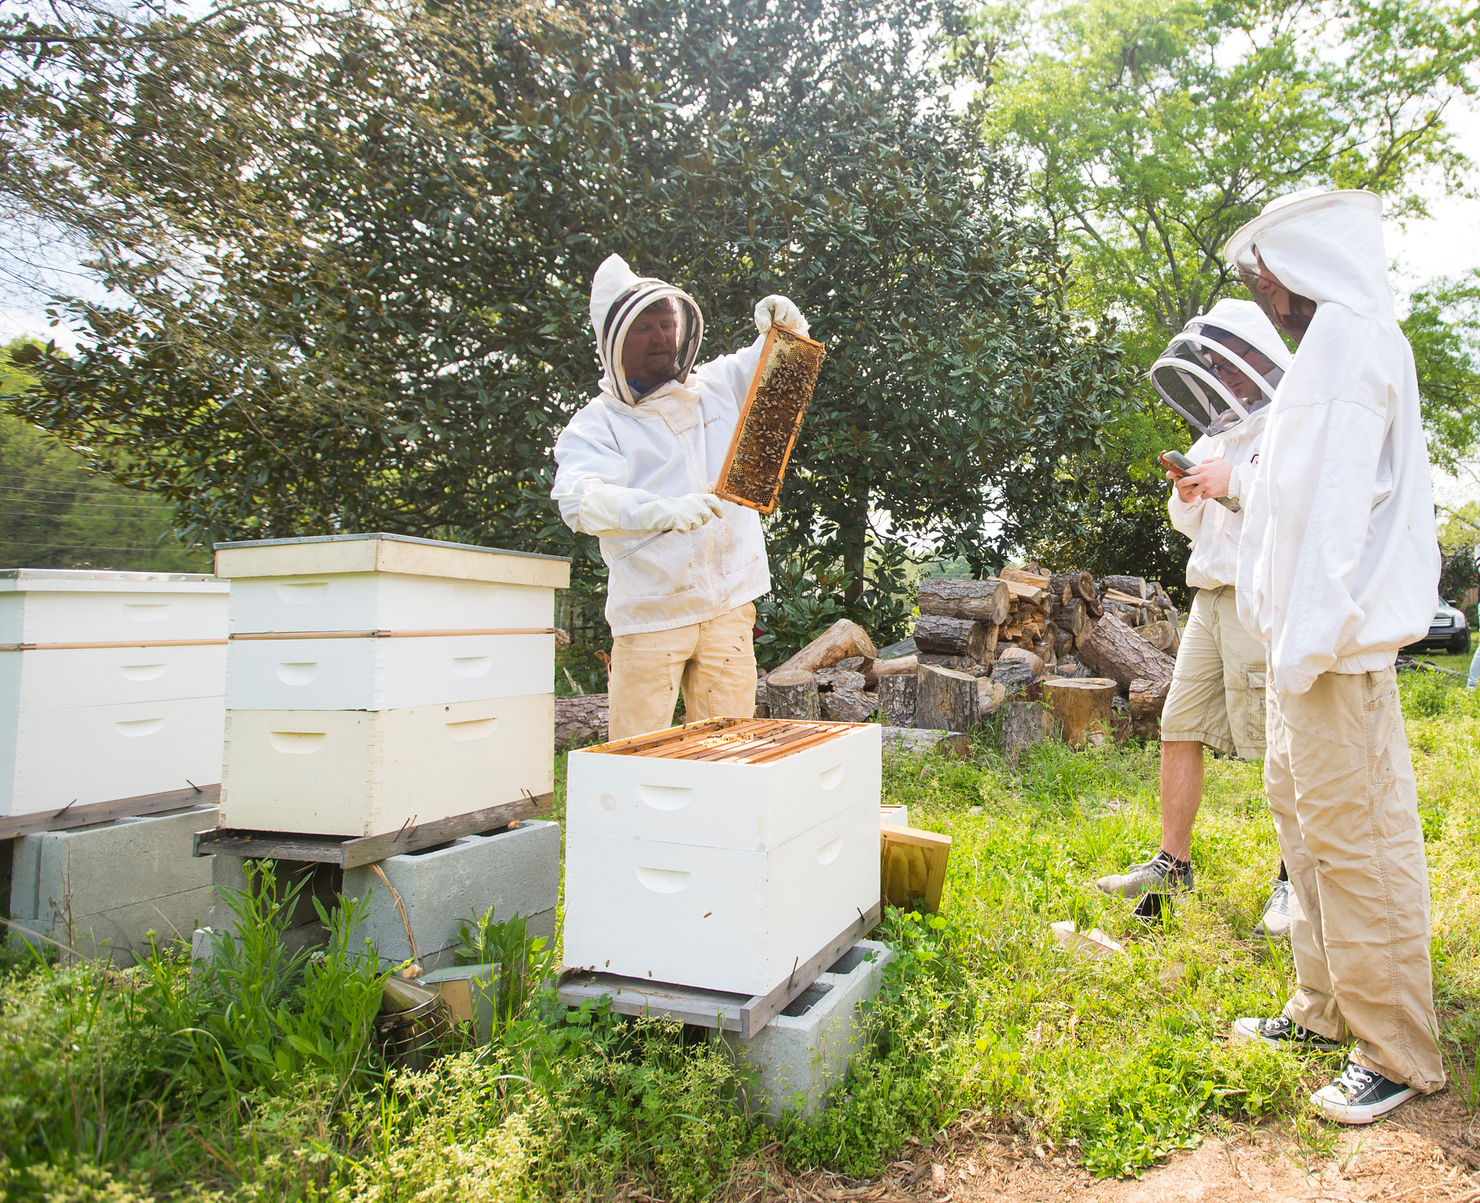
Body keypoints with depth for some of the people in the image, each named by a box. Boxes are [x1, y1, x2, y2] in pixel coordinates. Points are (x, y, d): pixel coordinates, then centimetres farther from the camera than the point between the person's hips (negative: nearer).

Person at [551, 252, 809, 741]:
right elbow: (579, 500, -21)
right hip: (649, 615, -3)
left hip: (728, 607, 4)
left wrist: (782, 325, -2)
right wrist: (664, 511, -38)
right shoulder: (595, 425, -3)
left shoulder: (718, 385, 10)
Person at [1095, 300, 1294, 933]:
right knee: (1179, 730, 6)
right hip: (1210, 599, 8)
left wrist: (1237, 484, -19)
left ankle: (1295, 880, 9)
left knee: (1281, 744, -5)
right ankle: (1172, 864, 16)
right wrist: (1186, 499, 6)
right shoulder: (1216, 436, 22)